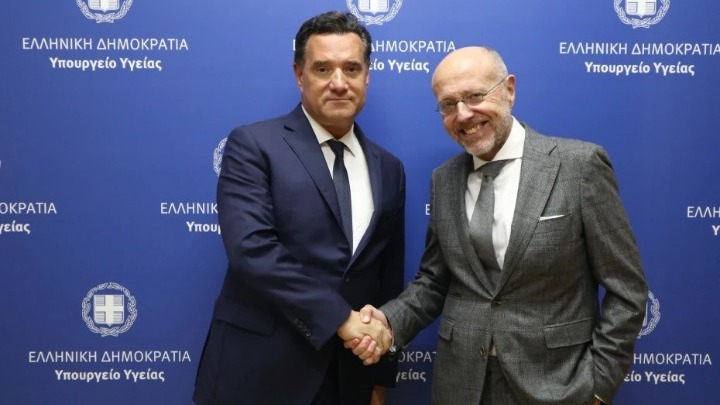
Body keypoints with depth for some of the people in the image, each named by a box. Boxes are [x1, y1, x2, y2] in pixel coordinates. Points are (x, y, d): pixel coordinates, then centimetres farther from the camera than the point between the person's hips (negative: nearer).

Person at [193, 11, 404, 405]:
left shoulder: (388, 169, 7)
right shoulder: (252, 145, -7)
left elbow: (388, 281, 10)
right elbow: (251, 249, -20)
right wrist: (341, 318, -19)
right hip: (257, 373, -4)